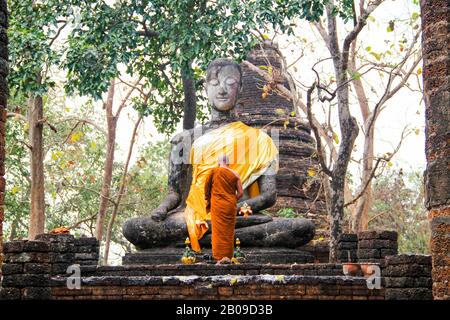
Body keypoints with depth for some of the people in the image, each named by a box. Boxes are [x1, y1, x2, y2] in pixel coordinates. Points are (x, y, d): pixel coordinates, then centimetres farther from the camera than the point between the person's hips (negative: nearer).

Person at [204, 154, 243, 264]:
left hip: (217, 205, -2)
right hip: (230, 206, 2)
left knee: (219, 231, 2)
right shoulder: (235, 174, 0)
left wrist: (207, 199, 20)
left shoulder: (214, 171, -5)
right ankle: (228, 257, 11)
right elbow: (241, 193, 1)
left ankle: (220, 257, -1)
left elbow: (207, 187, 4)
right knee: (229, 231, 11)